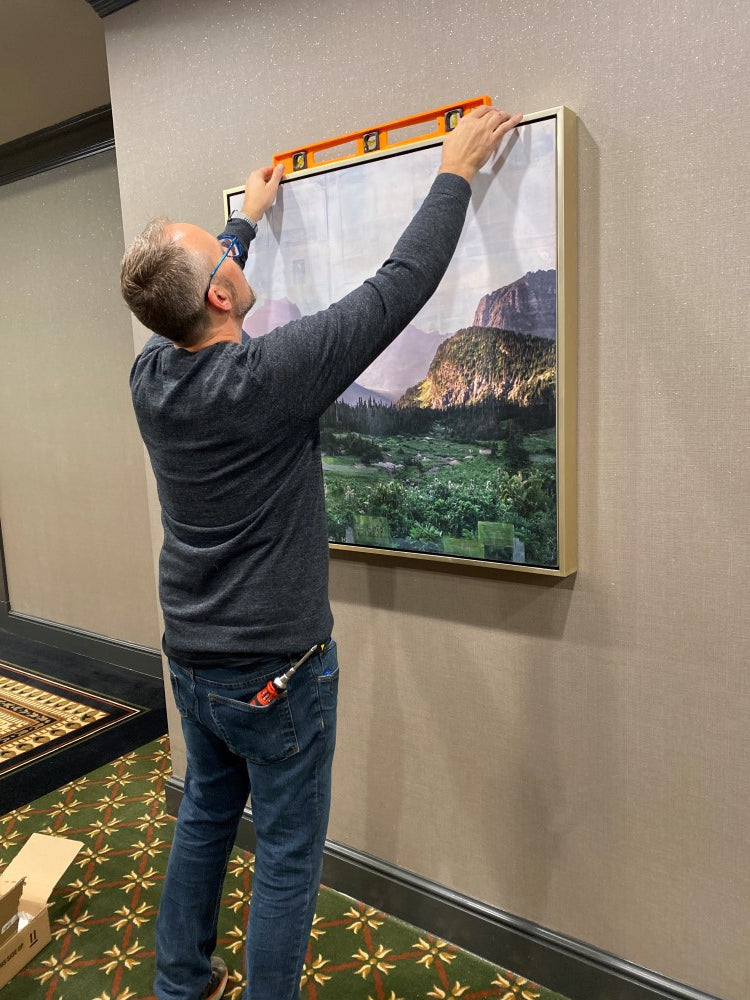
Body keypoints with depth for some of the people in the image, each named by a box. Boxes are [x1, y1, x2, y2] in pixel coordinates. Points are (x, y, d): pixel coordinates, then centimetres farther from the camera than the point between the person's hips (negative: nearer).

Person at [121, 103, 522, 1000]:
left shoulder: (149, 376, -6)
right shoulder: (267, 378, -26)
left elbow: (188, 308, 17)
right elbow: (399, 288, -19)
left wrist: (246, 218, 30)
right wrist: (455, 173, -4)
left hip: (191, 658, 8)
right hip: (274, 671, -7)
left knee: (204, 815, 26)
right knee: (287, 854, 12)